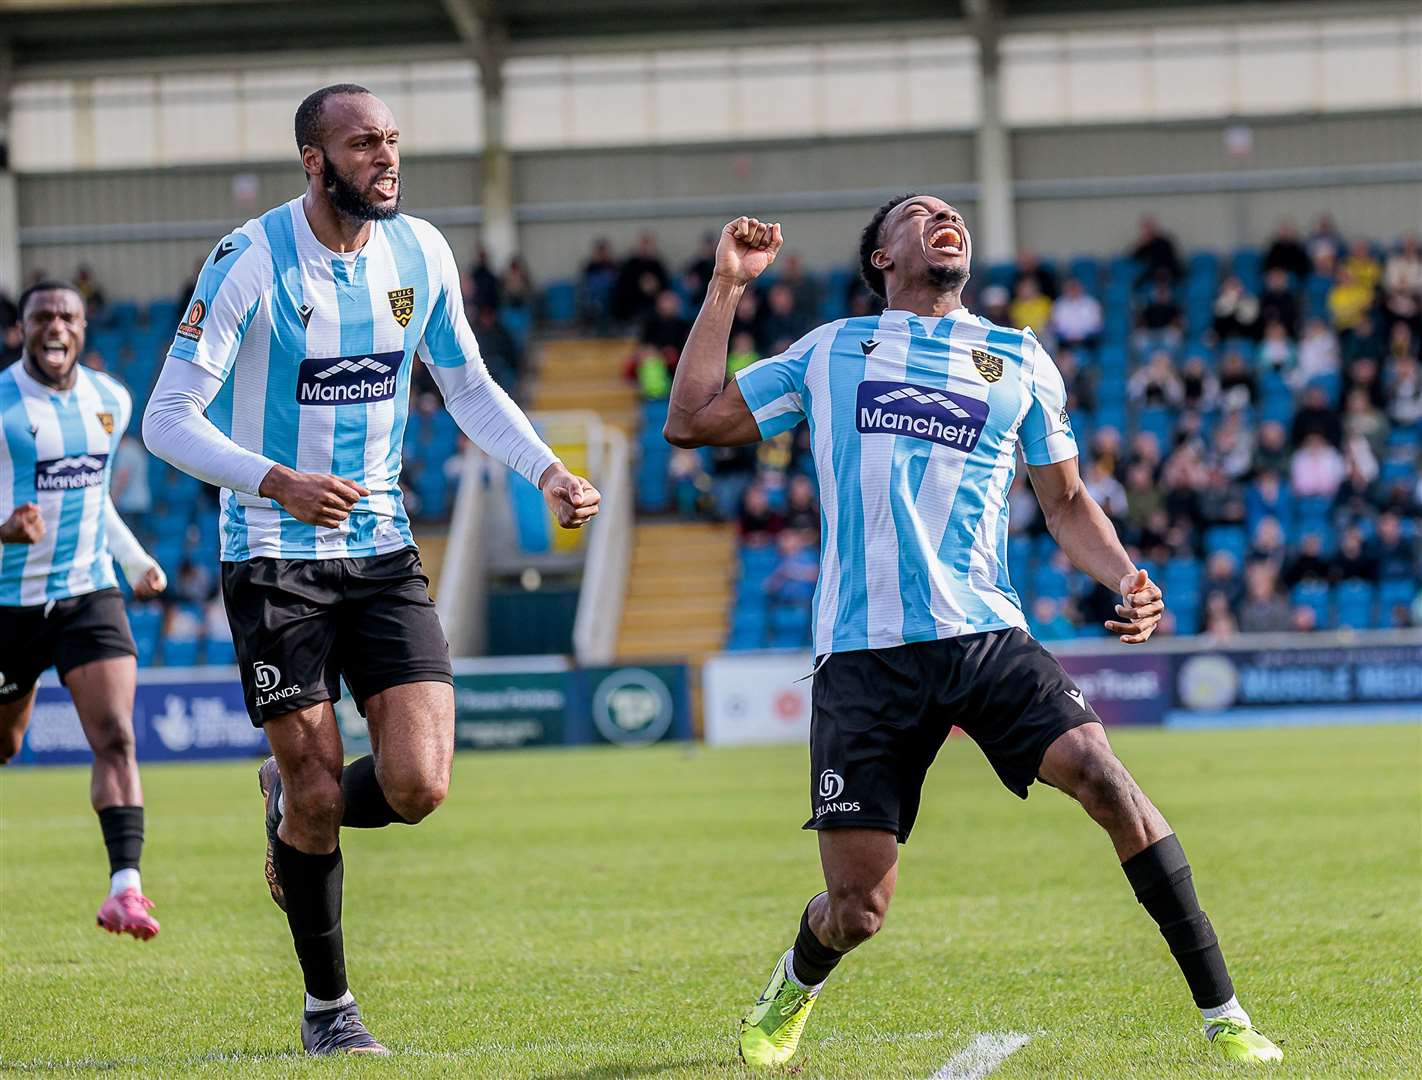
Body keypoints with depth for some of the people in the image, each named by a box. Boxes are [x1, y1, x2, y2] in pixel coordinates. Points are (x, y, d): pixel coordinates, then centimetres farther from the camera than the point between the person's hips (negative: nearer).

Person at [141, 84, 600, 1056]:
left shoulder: (421, 254, 1)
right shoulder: (250, 262, -14)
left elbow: (468, 387, 15)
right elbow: (168, 419, -15)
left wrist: (548, 472, 0)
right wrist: (276, 482, -29)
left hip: (382, 548, 4)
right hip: (274, 556, -4)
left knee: (418, 785, -10)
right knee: (320, 800, -2)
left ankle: (292, 806, 25)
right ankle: (328, 1005, 19)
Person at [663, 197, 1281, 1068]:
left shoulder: (1018, 361, 16)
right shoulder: (831, 350, 16)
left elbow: (1066, 501, 20)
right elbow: (692, 422, 16)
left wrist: (1126, 579, 1)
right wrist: (728, 287, 14)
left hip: (986, 635, 0)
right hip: (863, 656, 0)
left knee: (1096, 769, -26)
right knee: (857, 911, -5)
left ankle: (1223, 1012, -17)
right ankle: (795, 986, 34)